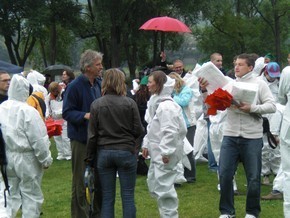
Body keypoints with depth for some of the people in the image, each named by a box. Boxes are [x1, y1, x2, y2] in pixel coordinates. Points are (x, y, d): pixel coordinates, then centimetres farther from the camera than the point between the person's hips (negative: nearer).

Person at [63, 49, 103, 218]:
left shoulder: (99, 84, 7)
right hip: (81, 139, -7)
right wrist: (85, 115, -27)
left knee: (99, 178, 14)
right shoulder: (75, 86, -14)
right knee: (81, 180, 1)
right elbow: (67, 112, -14)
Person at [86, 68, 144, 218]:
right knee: (128, 197, 5)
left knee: (107, 198, 8)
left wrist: (90, 158, 7)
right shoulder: (130, 103, -7)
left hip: (104, 153, 2)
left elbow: (92, 135, -2)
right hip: (126, 152, -1)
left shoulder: (96, 104, -3)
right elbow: (138, 130, -4)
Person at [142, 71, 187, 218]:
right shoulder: (155, 103, 13)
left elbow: (170, 132, -24)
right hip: (157, 151, 11)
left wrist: (166, 152, -24)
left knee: (163, 187, -7)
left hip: (166, 153, -11)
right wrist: (146, 145, 17)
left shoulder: (166, 106, -20)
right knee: (153, 184, 18)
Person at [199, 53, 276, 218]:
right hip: (230, 136, 2)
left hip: (252, 137, -2)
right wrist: (205, 90, -16)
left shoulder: (259, 84, 1)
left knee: (253, 177, 6)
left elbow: (272, 106, -6)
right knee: (225, 174, 2)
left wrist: (252, 108, -18)